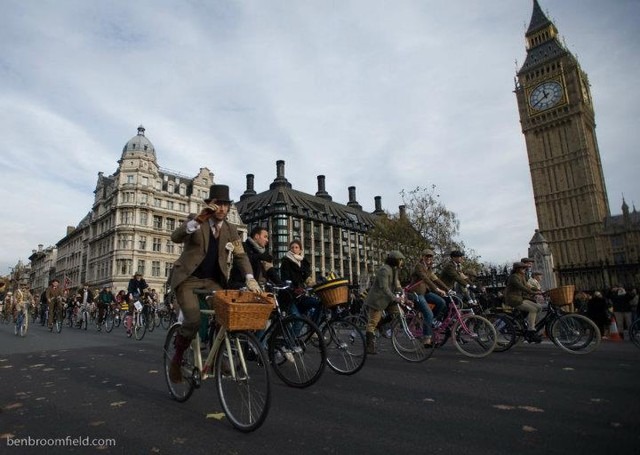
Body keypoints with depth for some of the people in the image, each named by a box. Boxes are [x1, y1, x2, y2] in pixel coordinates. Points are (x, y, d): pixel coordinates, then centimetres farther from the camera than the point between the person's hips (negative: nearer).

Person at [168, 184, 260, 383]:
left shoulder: (231, 230, 4)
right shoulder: (195, 223, -4)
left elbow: (241, 255, -2)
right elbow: (175, 237, -22)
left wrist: (249, 278, -19)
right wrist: (198, 220, -38)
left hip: (213, 281, 3)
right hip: (188, 279, -3)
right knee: (193, 320, -22)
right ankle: (176, 359, 5)